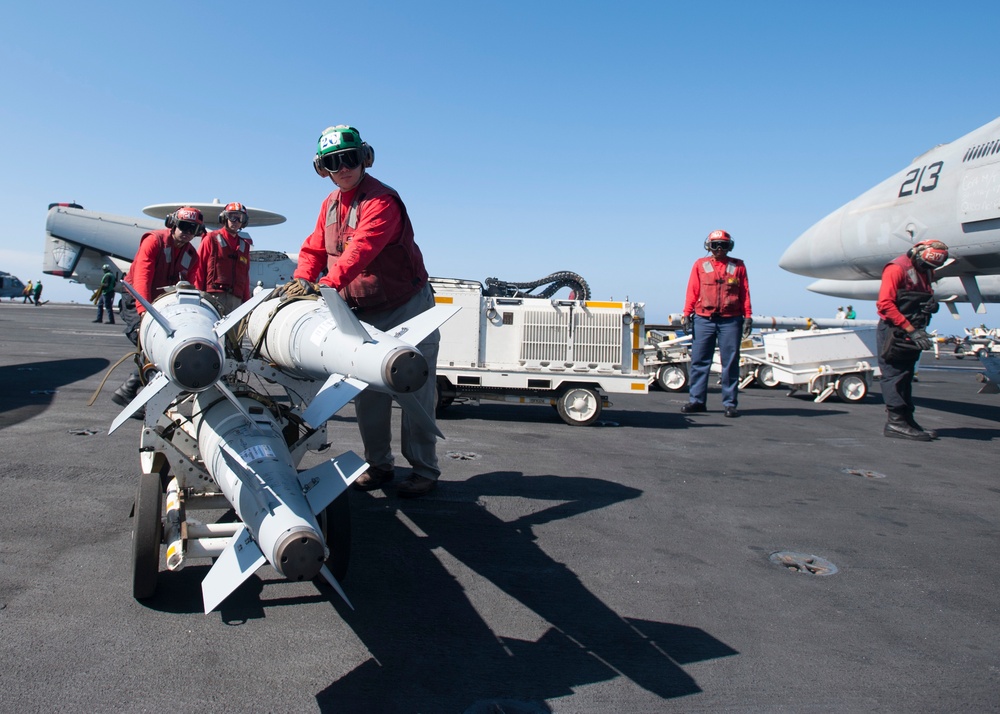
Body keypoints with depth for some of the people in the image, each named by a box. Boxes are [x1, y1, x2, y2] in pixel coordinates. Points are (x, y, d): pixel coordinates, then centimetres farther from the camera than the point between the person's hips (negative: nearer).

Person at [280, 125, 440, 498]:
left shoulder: (382, 200, -18)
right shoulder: (330, 204, 9)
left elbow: (361, 250, -31)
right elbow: (314, 248, 14)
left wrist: (325, 284, -42)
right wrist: (301, 280, -6)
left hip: (407, 309, -7)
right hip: (363, 314, 7)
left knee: (415, 391, -2)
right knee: (367, 392, 9)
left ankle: (424, 469, 8)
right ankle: (379, 464, 22)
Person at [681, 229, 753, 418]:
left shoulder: (738, 266, 11)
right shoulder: (700, 265, 11)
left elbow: (745, 292, 8)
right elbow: (692, 291, 8)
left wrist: (748, 316, 1)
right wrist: (687, 314, 0)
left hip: (731, 321, 0)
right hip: (704, 320, 0)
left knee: (730, 363, 1)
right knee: (699, 361, 0)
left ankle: (730, 403, 6)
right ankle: (696, 400, 7)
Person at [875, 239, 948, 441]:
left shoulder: (925, 272, 16)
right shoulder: (897, 268, -11)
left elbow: (927, 300, 26)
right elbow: (885, 303, -19)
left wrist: (932, 304, -2)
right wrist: (911, 330, -21)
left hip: (911, 333, 9)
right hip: (893, 331, -9)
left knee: (905, 376, 10)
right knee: (894, 375, -8)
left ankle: (906, 419, 14)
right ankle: (895, 422, -8)